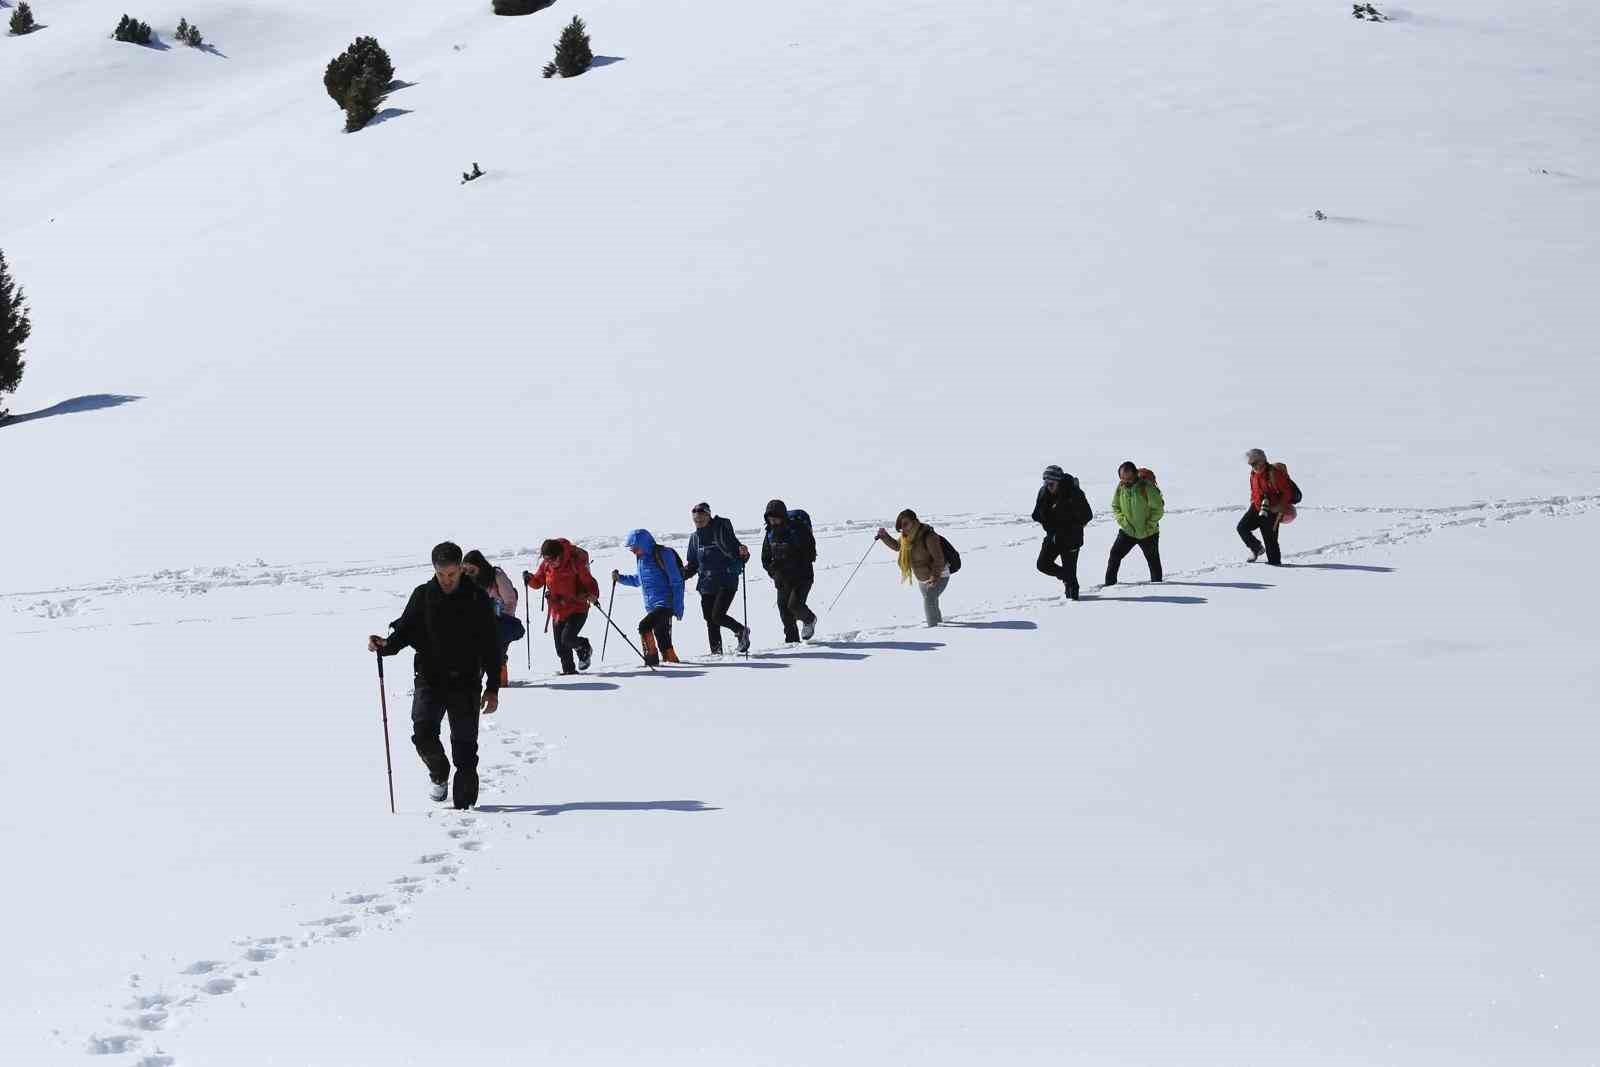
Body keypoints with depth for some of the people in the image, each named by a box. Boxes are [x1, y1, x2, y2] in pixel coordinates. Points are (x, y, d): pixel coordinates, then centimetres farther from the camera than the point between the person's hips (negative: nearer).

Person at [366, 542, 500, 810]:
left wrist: (493, 688, 1)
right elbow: (405, 631, 6)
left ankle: (464, 803, 11)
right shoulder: (422, 596, 3)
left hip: (465, 682, -1)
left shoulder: (477, 599, 0)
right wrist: (385, 645, -17)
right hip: (430, 679, 1)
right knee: (423, 732, -19)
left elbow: (491, 647, 4)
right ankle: (439, 774, 10)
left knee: (465, 746, 1)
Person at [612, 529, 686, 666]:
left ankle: (651, 658, -15)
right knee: (661, 635, 13)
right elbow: (638, 580, 26)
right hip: (651, 607, 8)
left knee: (644, 626, -21)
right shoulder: (641, 558, 9)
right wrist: (620, 578, 11)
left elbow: (677, 583, -13)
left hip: (665, 603, -8)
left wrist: (678, 608, -15)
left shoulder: (664, 554, -14)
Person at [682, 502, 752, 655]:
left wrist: (743, 554, -29)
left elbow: (736, 555, -7)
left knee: (717, 616, -15)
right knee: (710, 621, 3)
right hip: (707, 584, 6)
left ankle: (741, 631, 9)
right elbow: (692, 565, 18)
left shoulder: (722, 530, -6)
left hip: (726, 583, -6)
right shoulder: (695, 537, 10)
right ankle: (716, 652, 11)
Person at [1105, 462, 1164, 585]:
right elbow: (1115, 506, 5)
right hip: (1127, 531, 3)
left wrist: (1149, 525, -18)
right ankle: (1109, 583, -1)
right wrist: (1122, 521, -10)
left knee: (1154, 561, 11)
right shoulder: (1121, 487, -7)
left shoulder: (1146, 487, -21)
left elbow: (1158, 508, -14)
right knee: (1114, 555, -8)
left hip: (1148, 533, -3)